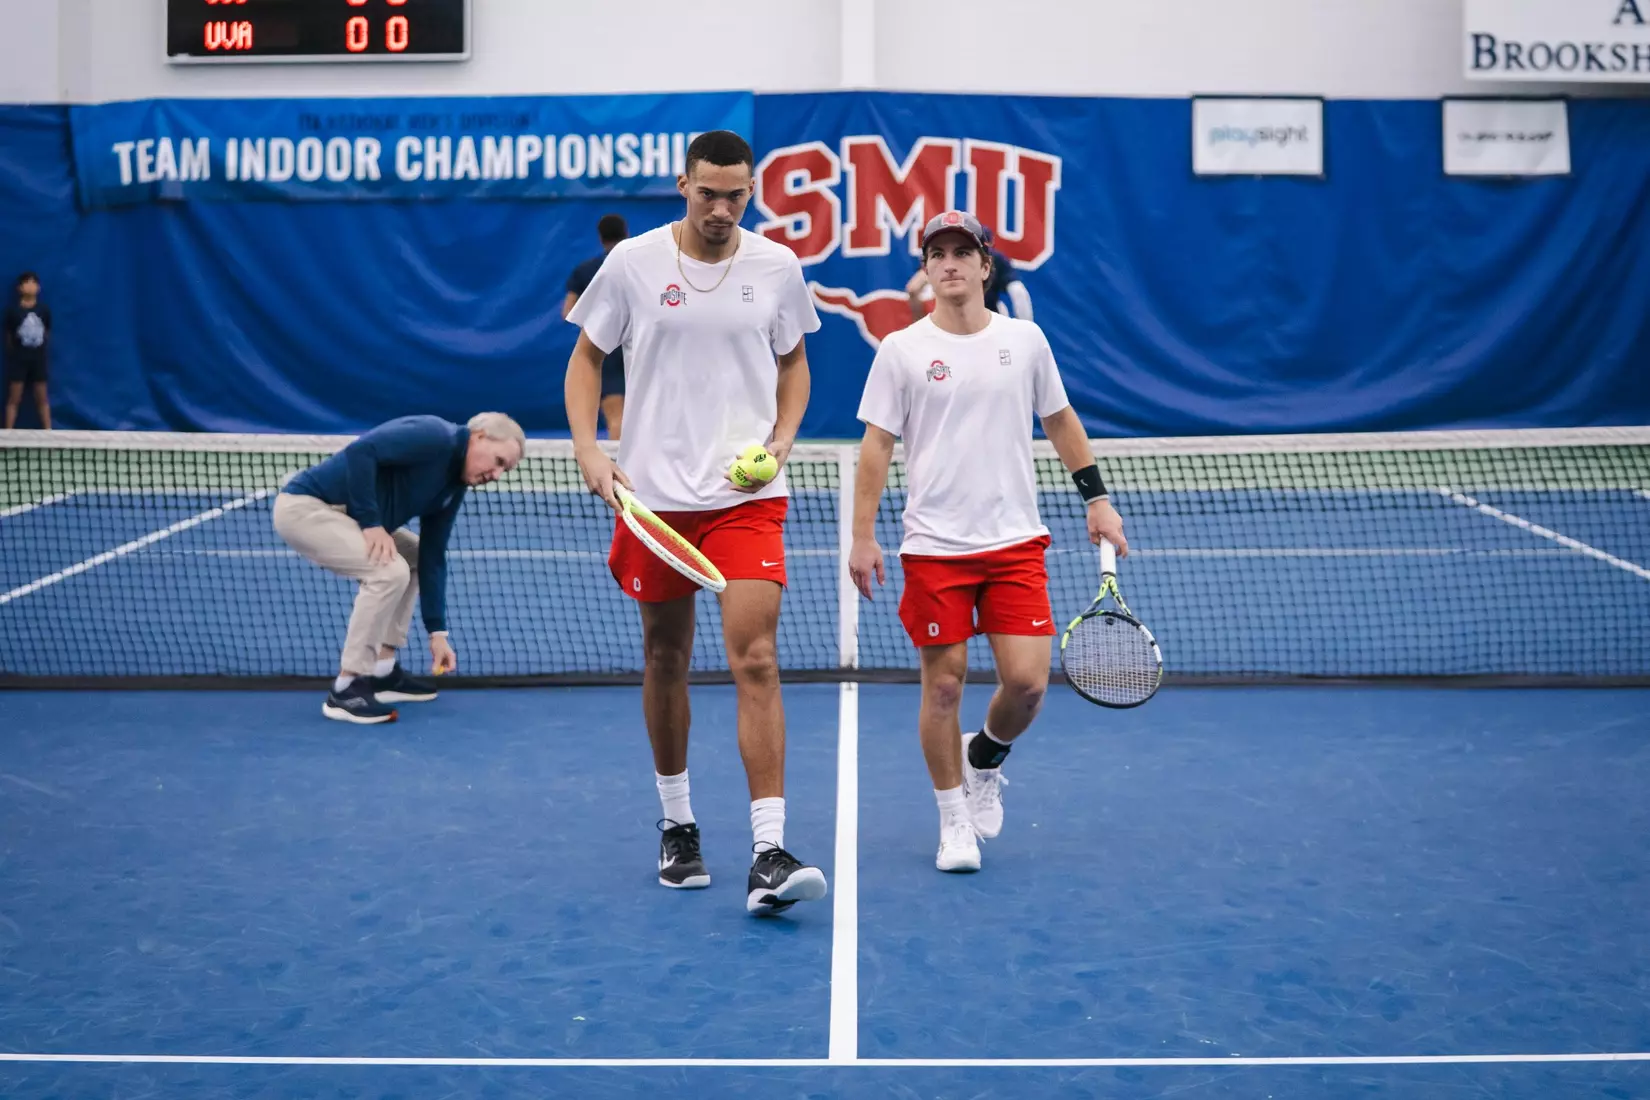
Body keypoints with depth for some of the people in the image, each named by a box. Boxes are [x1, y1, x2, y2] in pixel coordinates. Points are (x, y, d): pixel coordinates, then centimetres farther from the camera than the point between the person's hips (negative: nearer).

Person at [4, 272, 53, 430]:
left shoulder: (44, 309, -3)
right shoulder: (13, 309, -9)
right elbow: (8, 336, 0)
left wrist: (43, 351, 9)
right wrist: (14, 354, 4)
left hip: (39, 358, 2)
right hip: (18, 358, -2)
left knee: (42, 398, 10)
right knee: (14, 398, 3)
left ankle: (48, 432, 16)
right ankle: (8, 433, 7)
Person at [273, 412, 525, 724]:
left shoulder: (453, 485, 9)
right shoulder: (434, 436, -19)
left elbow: (432, 557, 9)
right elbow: (359, 452, -29)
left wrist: (437, 632, 5)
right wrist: (371, 522, -23)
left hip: (336, 512, 10)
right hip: (304, 506, -10)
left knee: (415, 555, 17)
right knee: (389, 571, -23)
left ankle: (382, 672, 16)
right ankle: (346, 689, -12)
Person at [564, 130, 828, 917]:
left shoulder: (777, 268, 2)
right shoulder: (632, 262, -1)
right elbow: (586, 358, 8)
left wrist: (782, 438, -2)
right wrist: (587, 449, -6)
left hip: (747, 495, -1)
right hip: (653, 494, 1)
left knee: (756, 661, -12)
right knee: (664, 660, 12)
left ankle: (768, 855, -13)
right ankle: (677, 824, 31)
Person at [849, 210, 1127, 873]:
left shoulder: (1025, 339, 6)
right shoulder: (900, 350, -1)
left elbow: (1061, 422, 16)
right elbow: (875, 446, 0)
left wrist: (1098, 501, 12)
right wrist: (862, 537, -6)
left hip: (1015, 541, 2)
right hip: (933, 547, -1)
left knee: (1027, 682, -5)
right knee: (943, 684, 2)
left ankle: (985, 758, 27)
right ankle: (954, 821, 19)